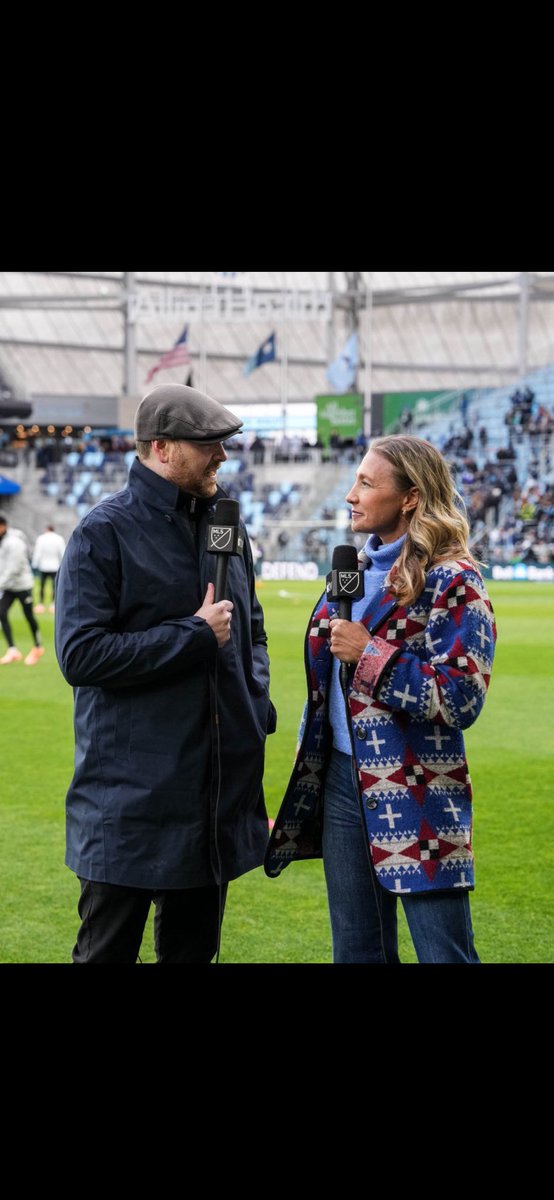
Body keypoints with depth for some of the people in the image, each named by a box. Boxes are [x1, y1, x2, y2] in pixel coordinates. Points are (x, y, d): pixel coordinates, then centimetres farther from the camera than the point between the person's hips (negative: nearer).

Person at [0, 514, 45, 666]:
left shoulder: (13, 542, -21)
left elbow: (13, 568, -24)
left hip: (22, 584, -8)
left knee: (29, 616, 5)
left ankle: (37, 647, 24)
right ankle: (12, 650, -5)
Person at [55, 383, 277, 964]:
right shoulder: (104, 532, -11)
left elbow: (251, 626, 22)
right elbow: (80, 654, -20)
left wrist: (257, 702, 5)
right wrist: (195, 636, -18)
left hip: (219, 781, 7)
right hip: (131, 799, -6)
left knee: (194, 944, 18)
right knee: (107, 947, 3)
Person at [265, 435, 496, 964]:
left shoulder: (452, 582, -12)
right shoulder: (358, 569, 11)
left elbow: (460, 699, -19)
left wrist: (371, 654, -20)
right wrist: (308, 775, 19)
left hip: (416, 796, -8)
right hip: (340, 780, 8)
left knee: (443, 952, -2)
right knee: (355, 950, 15)